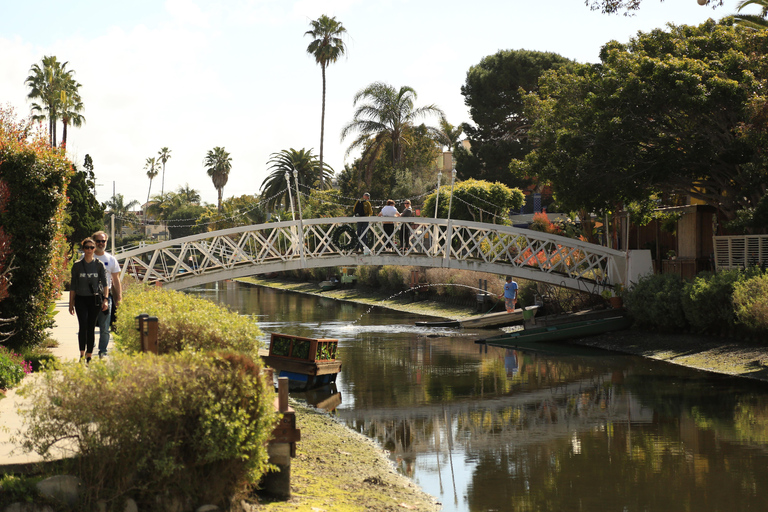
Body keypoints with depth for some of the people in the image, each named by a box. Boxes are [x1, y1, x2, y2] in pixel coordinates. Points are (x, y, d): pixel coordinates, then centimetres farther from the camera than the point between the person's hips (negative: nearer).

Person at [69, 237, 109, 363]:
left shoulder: (99, 265, 5)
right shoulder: (77, 265, 6)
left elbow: (105, 283, 0)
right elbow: (73, 286, 10)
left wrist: (105, 299, -14)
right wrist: (71, 303, 9)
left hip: (95, 299, 0)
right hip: (81, 299, 0)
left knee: (91, 328, 3)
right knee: (83, 325, -16)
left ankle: (89, 356, 12)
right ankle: (82, 353, -6)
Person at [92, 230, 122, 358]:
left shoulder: (111, 259, 10)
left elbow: (116, 280, 14)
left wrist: (119, 296, 7)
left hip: (106, 296, 1)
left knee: (104, 328, 0)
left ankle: (103, 352, 7)